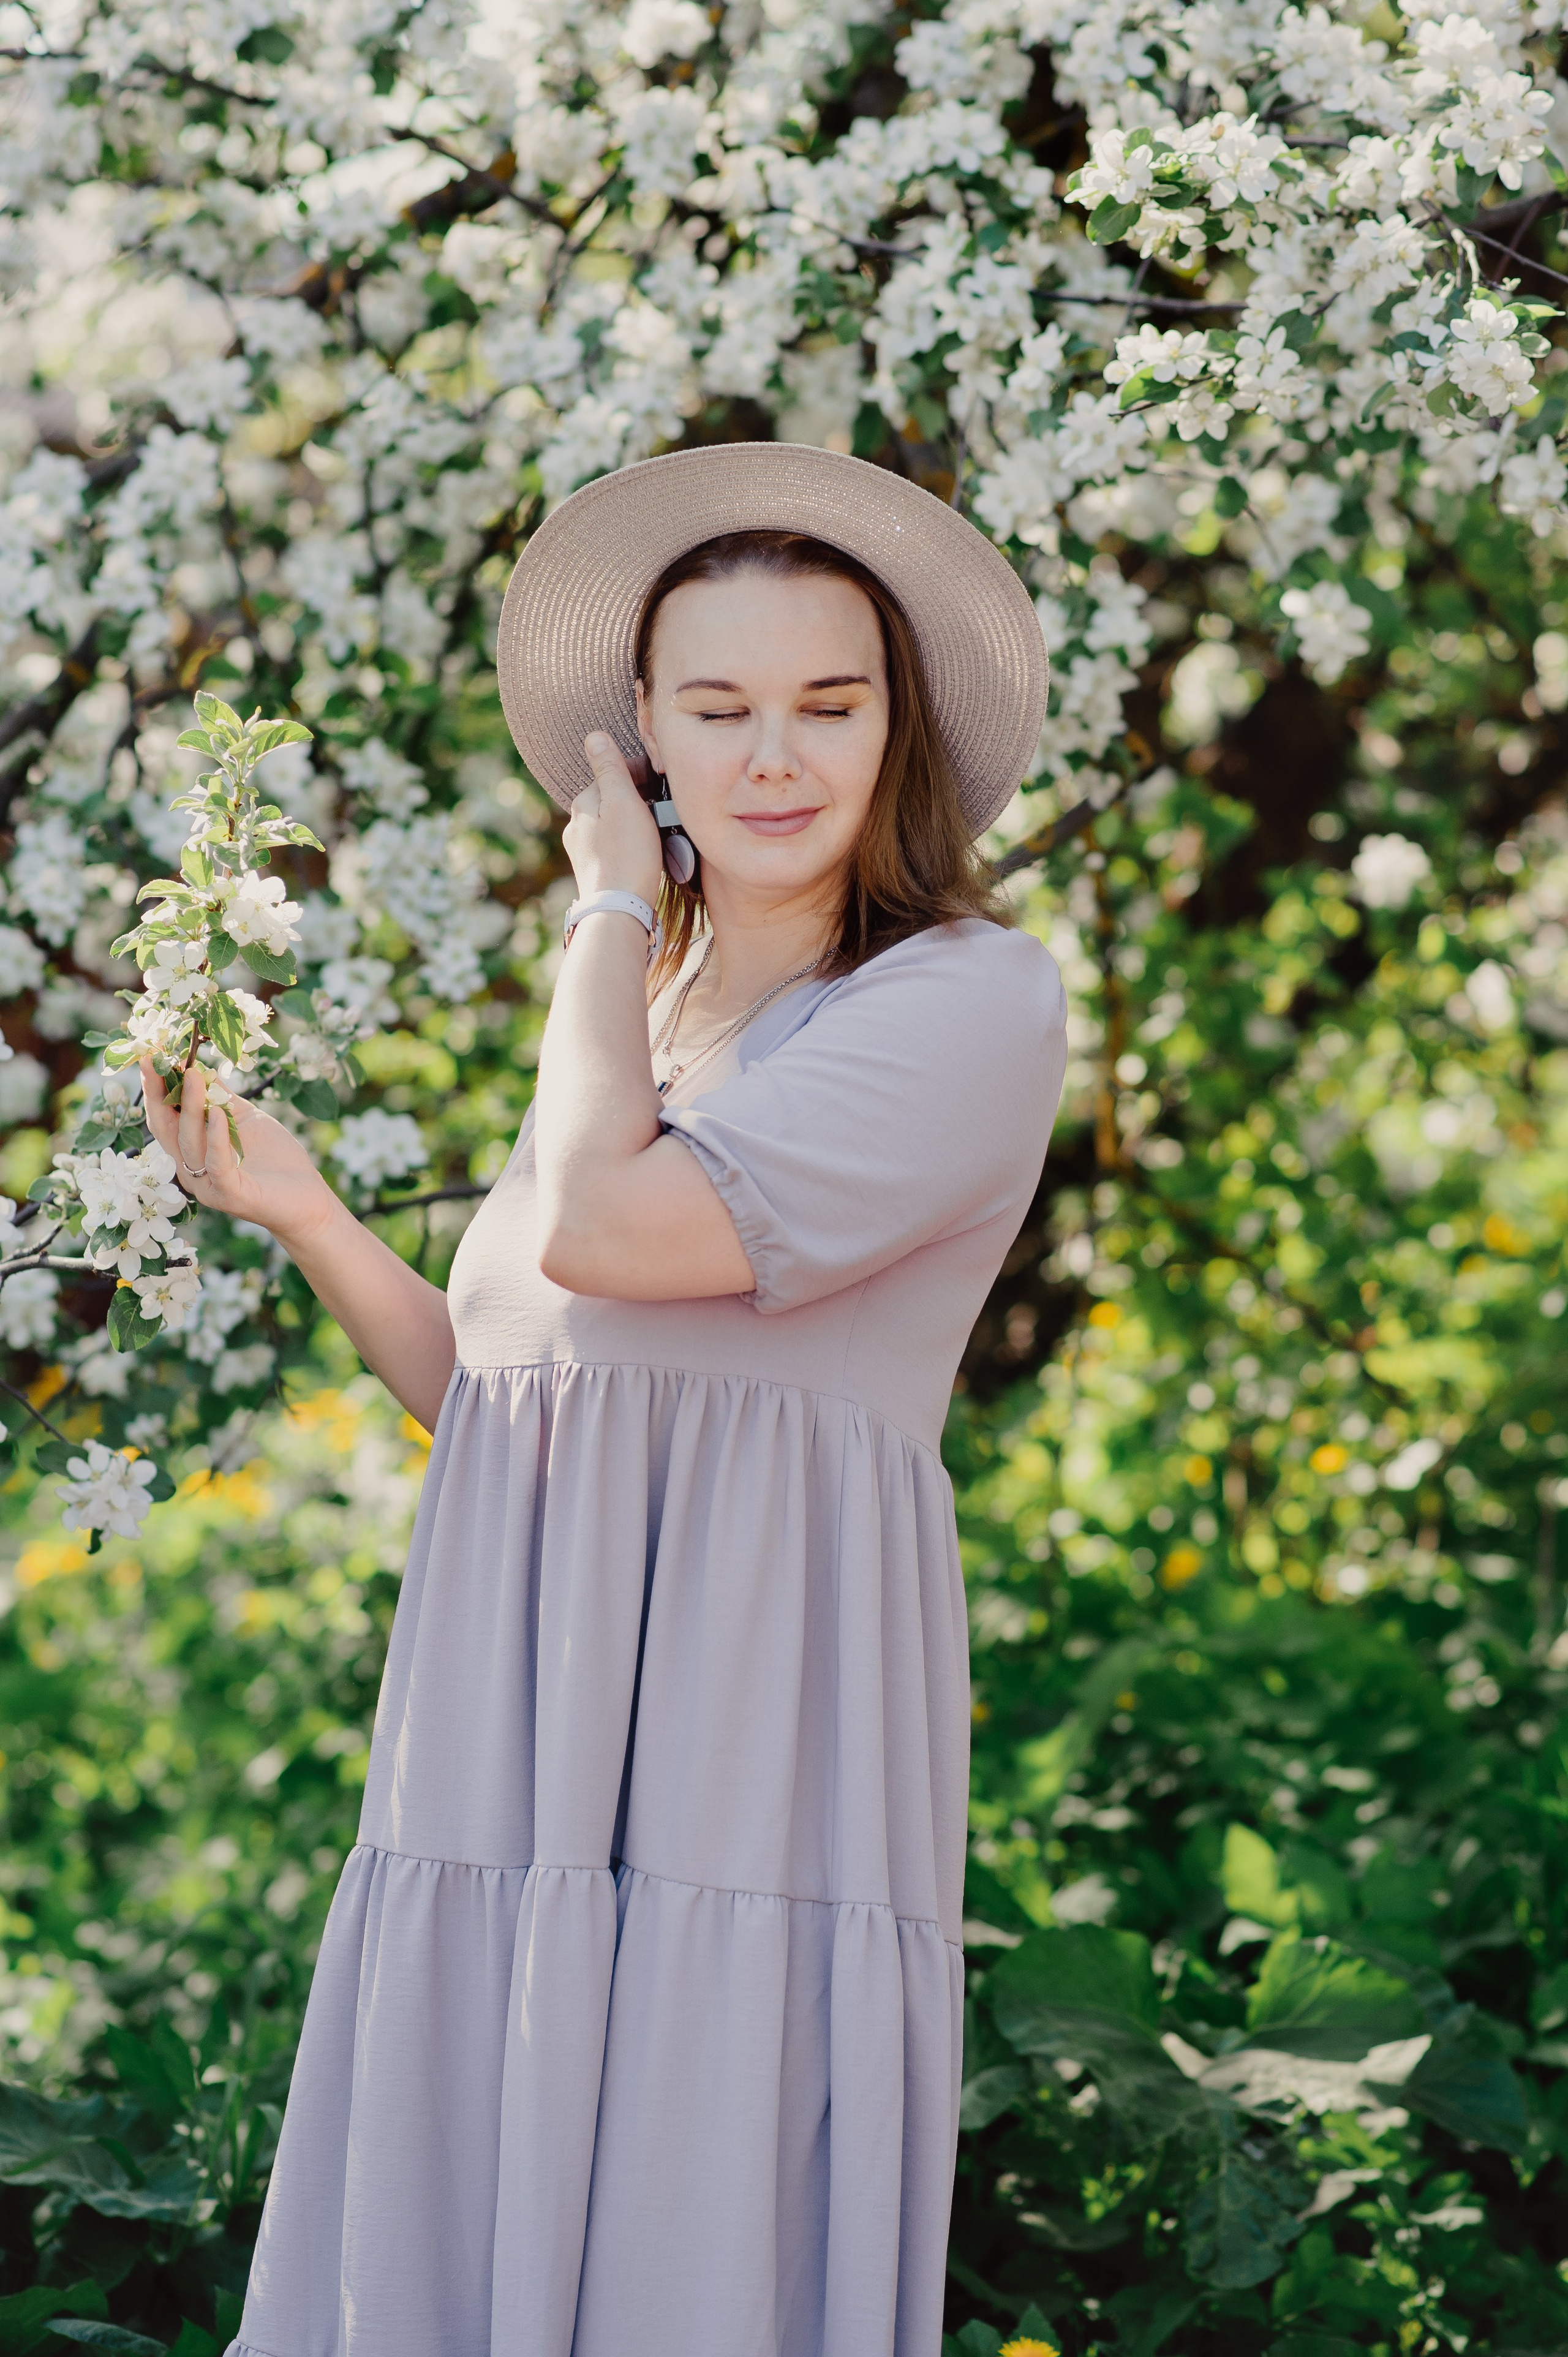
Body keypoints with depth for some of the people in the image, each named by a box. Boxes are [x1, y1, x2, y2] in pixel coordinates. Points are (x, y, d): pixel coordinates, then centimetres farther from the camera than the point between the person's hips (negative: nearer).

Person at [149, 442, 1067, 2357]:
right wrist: (301, 1215, 9)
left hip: (749, 1752, -7)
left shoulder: (974, 998, -5)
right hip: (511, 1768, 7)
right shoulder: (648, 1033, 19)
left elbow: (602, 1233, -16)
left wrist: (615, 904, -1)